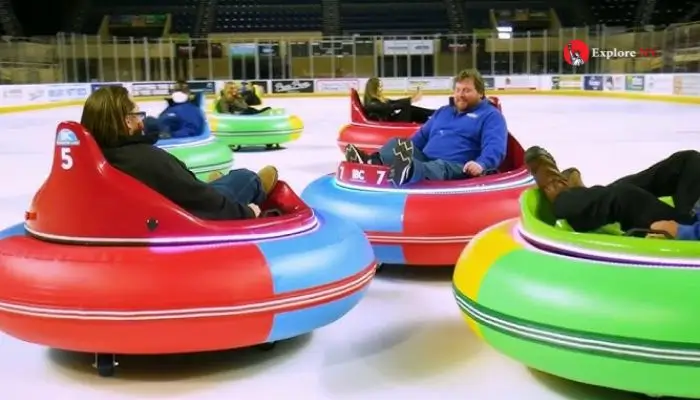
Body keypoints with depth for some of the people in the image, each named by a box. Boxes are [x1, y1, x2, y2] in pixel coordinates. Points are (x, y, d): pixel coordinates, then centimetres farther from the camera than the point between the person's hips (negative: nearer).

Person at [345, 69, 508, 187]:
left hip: (455, 168, -7)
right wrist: (402, 152, 16)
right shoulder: (443, 111, 28)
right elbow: (421, 137, 31)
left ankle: (408, 171, -75)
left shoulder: (491, 115, 5)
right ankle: (373, 160, -43)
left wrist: (481, 163, -34)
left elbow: (495, 146, -12)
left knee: (438, 167, -41)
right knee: (396, 143, -10)